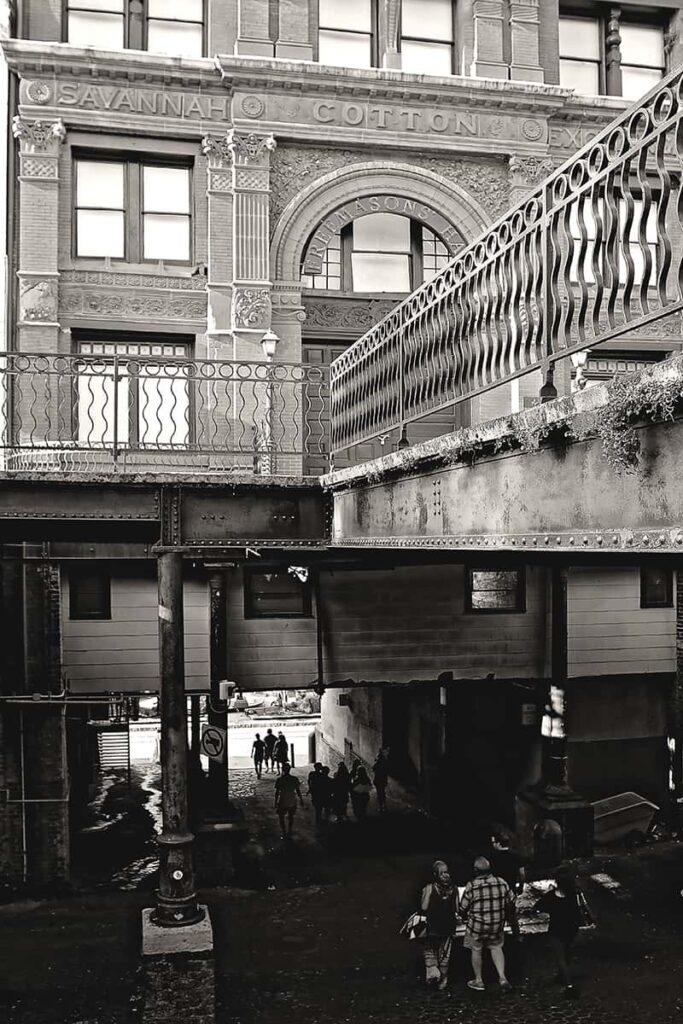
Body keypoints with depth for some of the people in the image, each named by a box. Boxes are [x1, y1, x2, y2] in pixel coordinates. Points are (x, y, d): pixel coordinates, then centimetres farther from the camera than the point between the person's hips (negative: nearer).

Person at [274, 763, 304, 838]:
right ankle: (289, 833, 28)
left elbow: (277, 792, -10)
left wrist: (276, 802, 0)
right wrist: (301, 800, 10)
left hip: (282, 802, -3)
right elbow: (298, 791, -1)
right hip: (292, 802, 3)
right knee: (290, 817, 20)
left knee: (281, 818, 16)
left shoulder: (279, 780, -13)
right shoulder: (295, 779, -7)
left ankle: (284, 833, 13)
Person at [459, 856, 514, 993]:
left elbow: (463, 908, -10)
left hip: (476, 925, -3)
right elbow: (511, 902, 3)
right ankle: (502, 977, 11)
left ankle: (478, 981, 28)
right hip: (497, 925, 3)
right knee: (496, 947, 23)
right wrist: (503, 916, 20)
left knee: (476, 950, 17)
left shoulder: (471, 886, -19)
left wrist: (465, 917, 12)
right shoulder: (502, 883, -9)